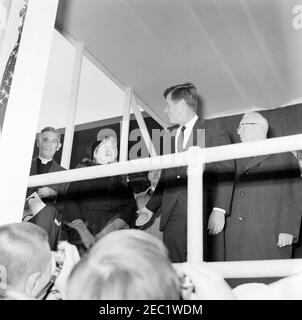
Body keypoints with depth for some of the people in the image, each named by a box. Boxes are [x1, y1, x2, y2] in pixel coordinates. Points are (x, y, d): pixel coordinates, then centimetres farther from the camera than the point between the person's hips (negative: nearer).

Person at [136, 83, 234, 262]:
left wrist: (219, 210, -14)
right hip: (172, 217, 5)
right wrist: (150, 208, 20)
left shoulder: (213, 129, 5)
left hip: (204, 215, -4)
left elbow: (226, 170, -4)